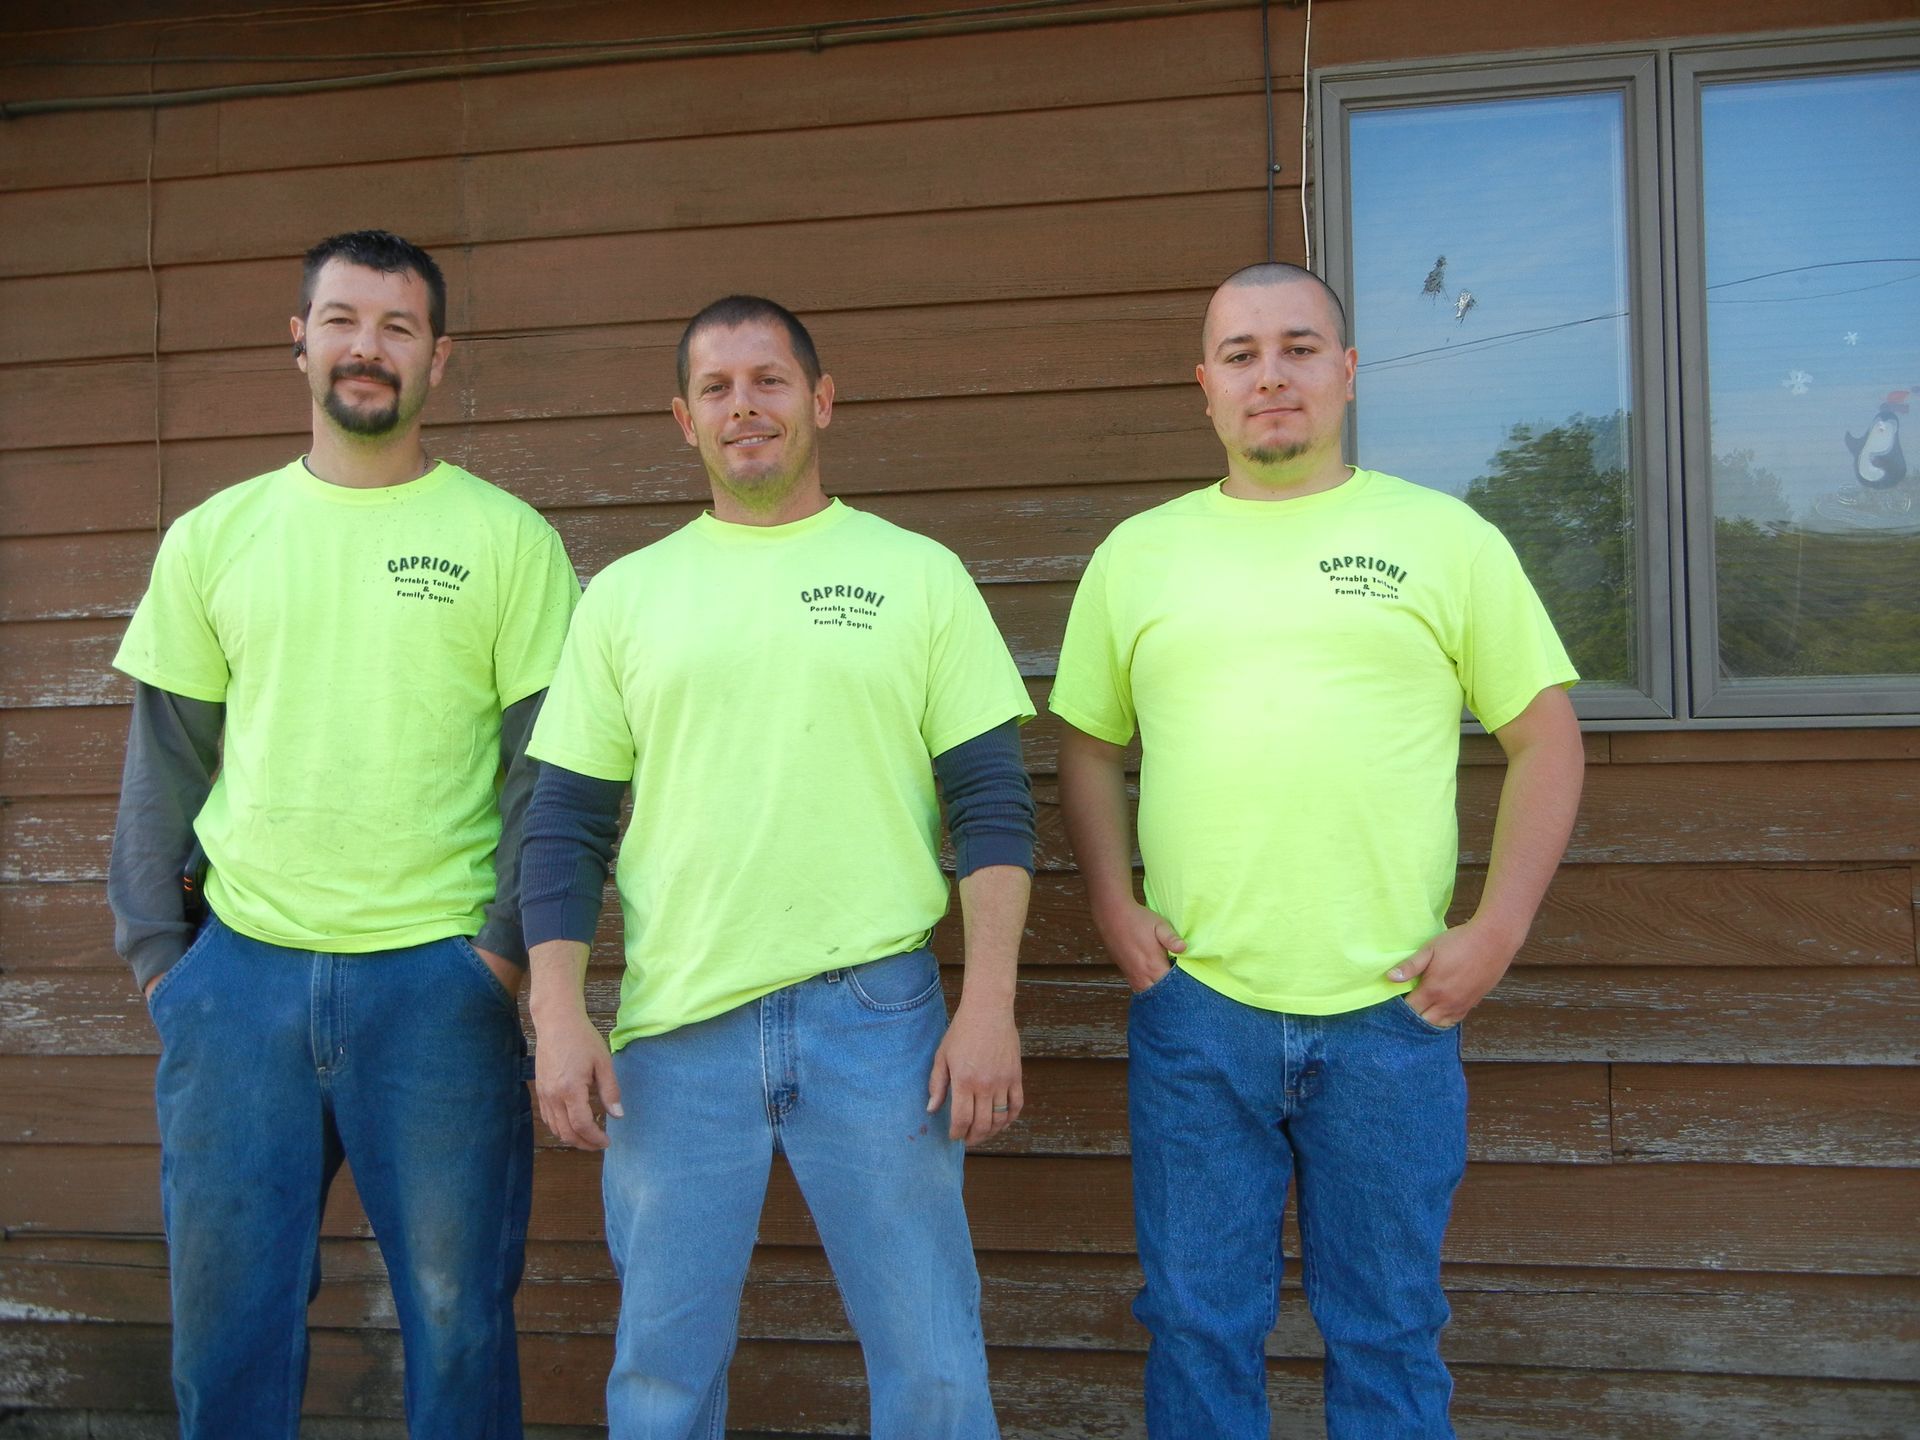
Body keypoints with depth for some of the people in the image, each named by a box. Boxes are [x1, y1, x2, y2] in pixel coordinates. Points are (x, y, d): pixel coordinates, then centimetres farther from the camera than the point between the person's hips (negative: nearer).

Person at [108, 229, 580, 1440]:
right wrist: (154, 949, 5)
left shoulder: (508, 537, 0)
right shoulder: (212, 537, 8)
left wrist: (512, 949, -8)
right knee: (226, 1307, 12)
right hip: (240, 971, 3)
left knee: (457, 1309, 6)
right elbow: (166, 759, 11)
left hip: (438, 979, -2)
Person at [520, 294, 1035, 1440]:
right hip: (676, 1025, 2)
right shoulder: (625, 594, 9)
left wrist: (990, 1004, -6)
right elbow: (565, 822, 8)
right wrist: (559, 1015, -2)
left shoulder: (918, 574, 5)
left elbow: (992, 803, 2)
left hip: (878, 1012, -1)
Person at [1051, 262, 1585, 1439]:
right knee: (1200, 1329, 12)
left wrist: (1499, 929, -4)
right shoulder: (1138, 552, 9)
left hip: (1393, 1010, -1)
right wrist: (1114, 908, 1)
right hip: (1195, 1006, 1)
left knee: (1389, 1336, 13)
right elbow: (1089, 744, 14)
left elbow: (1546, 734, 5)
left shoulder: (1446, 537, 4)